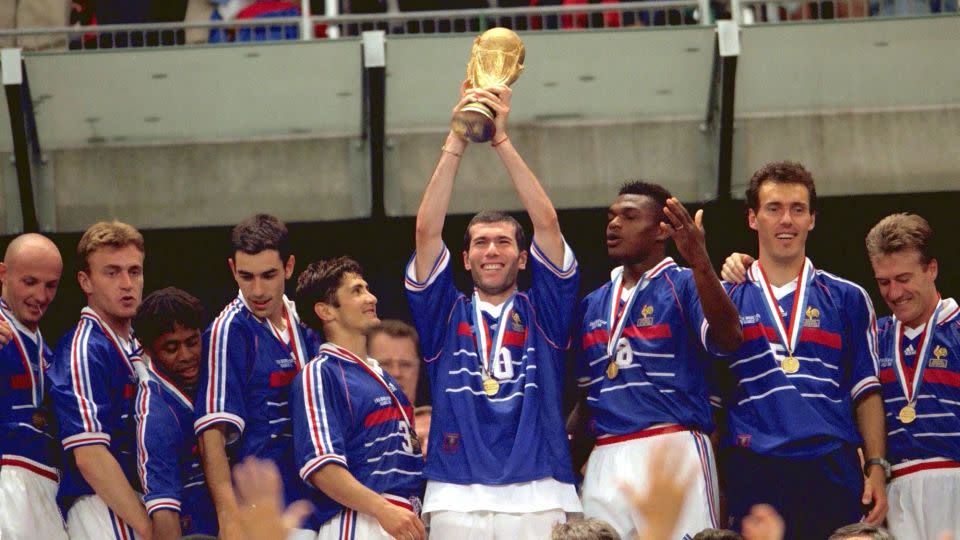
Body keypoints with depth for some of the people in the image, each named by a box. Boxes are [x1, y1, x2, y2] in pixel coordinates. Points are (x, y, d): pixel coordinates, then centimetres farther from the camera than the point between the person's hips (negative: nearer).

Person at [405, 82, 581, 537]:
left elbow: (547, 223, 2)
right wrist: (457, 140, -2)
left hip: (538, 498, 0)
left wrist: (500, 139, -3)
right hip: (456, 499, 1)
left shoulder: (542, 312, 13)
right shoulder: (447, 315, 14)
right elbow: (427, 231, 4)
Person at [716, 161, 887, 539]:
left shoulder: (846, 298, 12)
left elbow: (866, 392, 11)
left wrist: (876, 467, 1)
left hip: (834, 474, 0)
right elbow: (711, 400, 13)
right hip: (754, 476, 0)